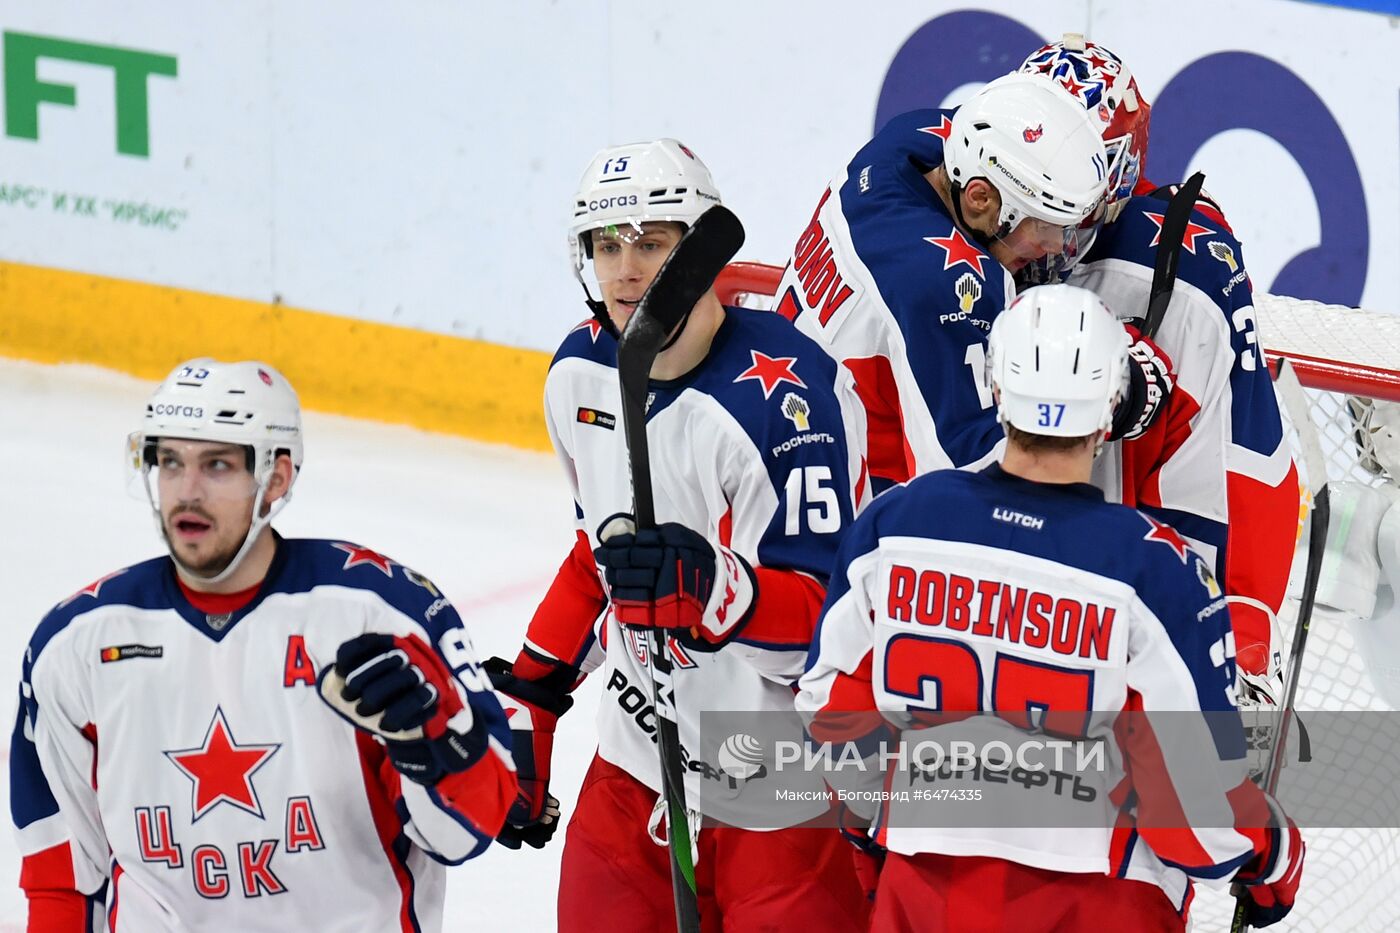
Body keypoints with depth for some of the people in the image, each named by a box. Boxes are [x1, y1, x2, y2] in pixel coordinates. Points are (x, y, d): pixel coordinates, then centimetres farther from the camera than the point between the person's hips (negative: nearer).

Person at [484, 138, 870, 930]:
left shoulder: (785, 395, -22)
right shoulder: (582, 371, 3)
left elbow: (826, 610, -22)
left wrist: (712, 591, -40)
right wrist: (531, 694, 15)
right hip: (640, 753, 7)